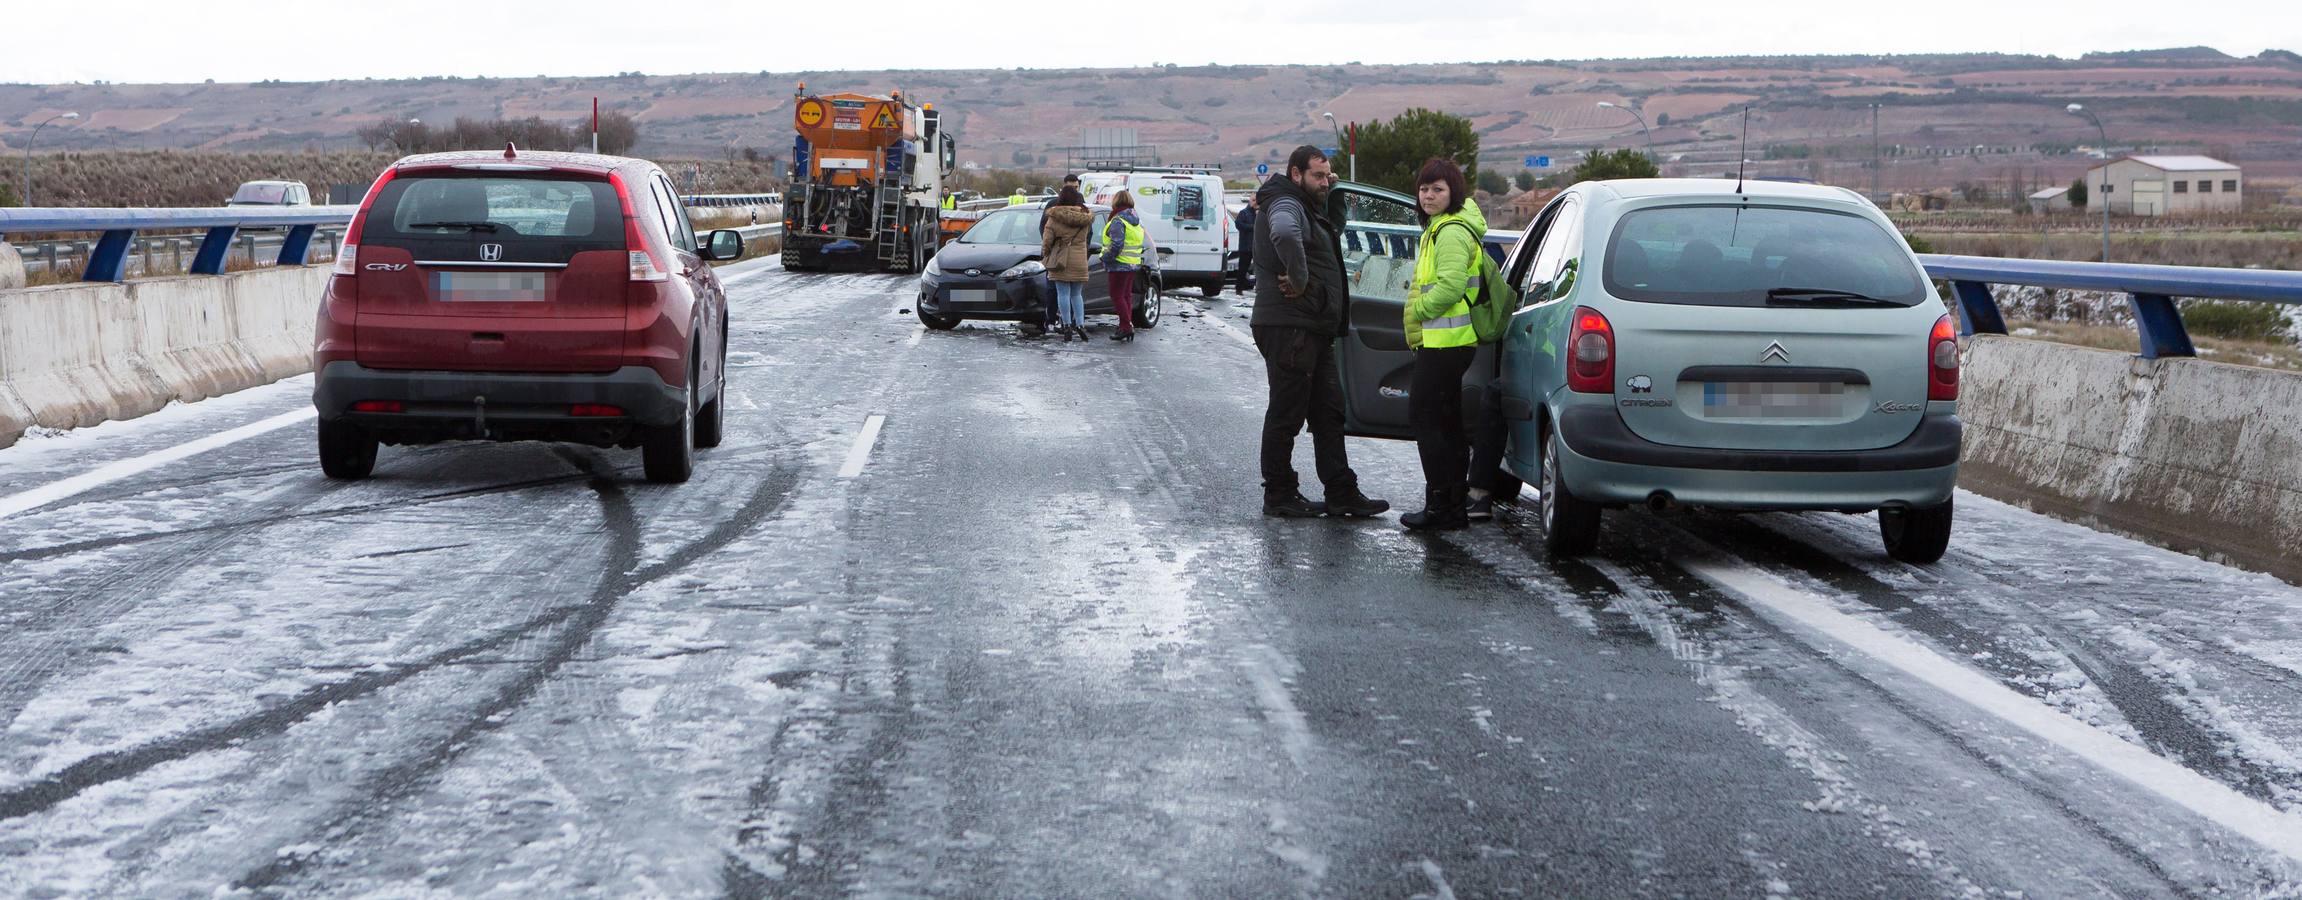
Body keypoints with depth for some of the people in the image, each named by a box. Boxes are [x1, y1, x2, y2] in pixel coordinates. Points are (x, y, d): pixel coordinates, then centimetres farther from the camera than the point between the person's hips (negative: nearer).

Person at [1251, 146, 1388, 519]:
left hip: (1312, 330, 11)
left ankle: (1342, 494, 15)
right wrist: (1299, 281, -29)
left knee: (1328, 412, 11)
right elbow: (1285, 233, -38)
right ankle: (1279, 495, 6)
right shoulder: (1286, 206, -15)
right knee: (1286, 414, -2)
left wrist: (1331, 189, 19)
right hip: (1289, 329, -11)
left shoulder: (1306, 208, 19)